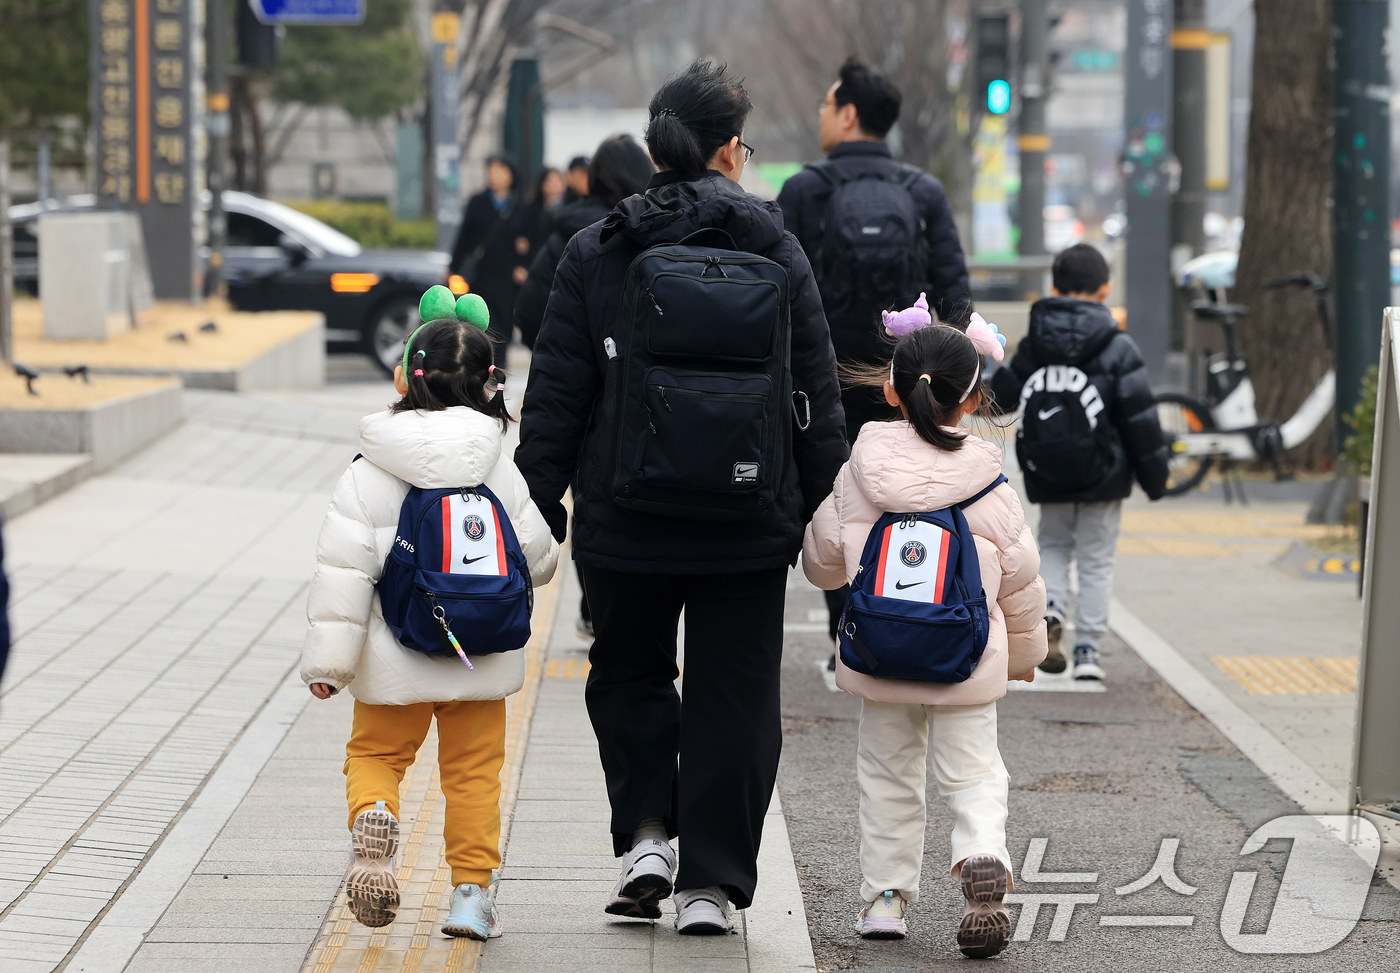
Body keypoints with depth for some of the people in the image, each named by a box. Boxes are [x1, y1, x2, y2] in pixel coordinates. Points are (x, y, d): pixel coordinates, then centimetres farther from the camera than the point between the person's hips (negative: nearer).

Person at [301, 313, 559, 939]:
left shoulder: (368, 474, -9)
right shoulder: (499, 470, -3)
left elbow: (344, 570, -12)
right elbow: (537, 558, 3)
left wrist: (328, 659, -8)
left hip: (396, 663, -1)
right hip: (480, 656, 1)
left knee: (375, 753, 14)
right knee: (473, 771, 11)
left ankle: (373, 816, -17)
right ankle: (472, 892, 8)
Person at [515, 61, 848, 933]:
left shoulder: (594, 254, -2)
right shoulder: (775, 251, -2)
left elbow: (556, 396, -1)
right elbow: (818, 392, 1)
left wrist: (539, 501, 6)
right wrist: (824, 507, 8)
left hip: (626, 523, 0)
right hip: (749, 525, 0)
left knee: (629, 674, 20)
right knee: (734, 693, 7)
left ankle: (645, 831, 5)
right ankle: (711, 883, 7)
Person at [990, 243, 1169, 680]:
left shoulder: (1033, 345, 0)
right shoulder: (1118, 348, -9)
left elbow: (1001, 396, 10)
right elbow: (1140, 418, -8)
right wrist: (1155, 476, 0)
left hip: (1047, 478, 2)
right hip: (1102, 479, -2)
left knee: (1053, 545, 22)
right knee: (1096, 561, 8)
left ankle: (1050, 606, -5)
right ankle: (1087, 649, 4)